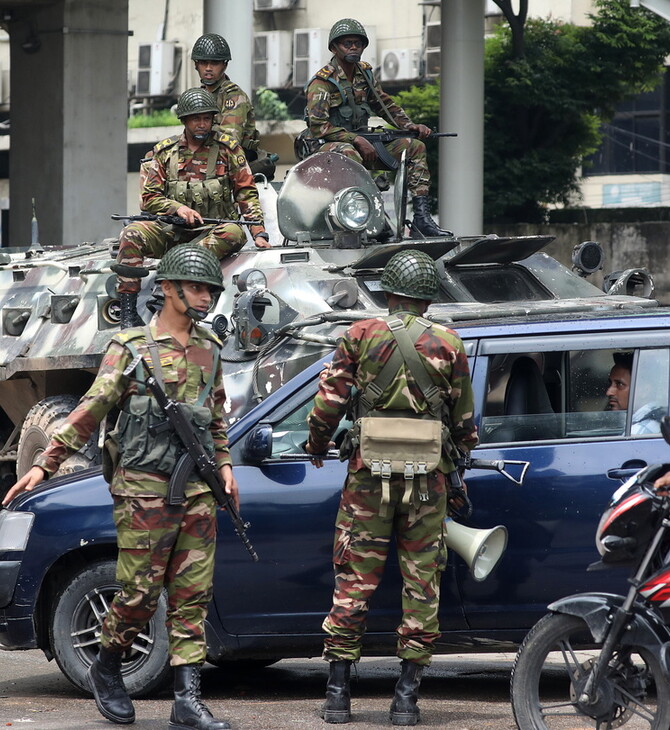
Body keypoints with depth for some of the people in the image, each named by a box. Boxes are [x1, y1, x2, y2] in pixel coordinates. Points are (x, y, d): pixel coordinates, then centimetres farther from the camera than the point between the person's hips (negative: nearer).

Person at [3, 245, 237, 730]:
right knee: (140, 594, -4)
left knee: (192, 597, 1)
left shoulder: (208, 349, 13)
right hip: (144, 491, -5)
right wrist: (45, 464, -11)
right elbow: (90, 412, -5)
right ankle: (106, 670, 22)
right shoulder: (131, 348, -3)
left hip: (197, 492, 5)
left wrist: (223, 464, 14)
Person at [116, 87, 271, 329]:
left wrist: (259, 232, -7)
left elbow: (247, 193, 5)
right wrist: (177, 209, -14)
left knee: (234, 234, -36)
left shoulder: (228, 149, 5)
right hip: (173, 231, 1)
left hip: (213, 231, -1)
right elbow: (148, 198, 6)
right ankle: (128, 312, -30)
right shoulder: (164, 152, 9)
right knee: (132, 234, -25)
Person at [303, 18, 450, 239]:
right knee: (350, 155, -42)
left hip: (361, 143, 8)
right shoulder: (322, 82, -12)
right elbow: (318, 127, -19)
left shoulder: (365, 73, 11)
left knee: (414, 146, -4)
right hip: (328, 146, -8)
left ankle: (421, 218, -14)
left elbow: (385, 105, 23)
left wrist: (410, 125, 5)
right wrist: (357, 140, -25)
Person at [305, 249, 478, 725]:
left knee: (354, 580, 6)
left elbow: (328, 405, -1)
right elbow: (464, 421, 8)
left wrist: (317, 448, 17)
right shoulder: (448, 344, 3)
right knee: (421, 583, 7)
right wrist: (463, 449, 29)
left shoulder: (361, 336, 1)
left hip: (369, 473, 0)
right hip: (428, 478, 0)